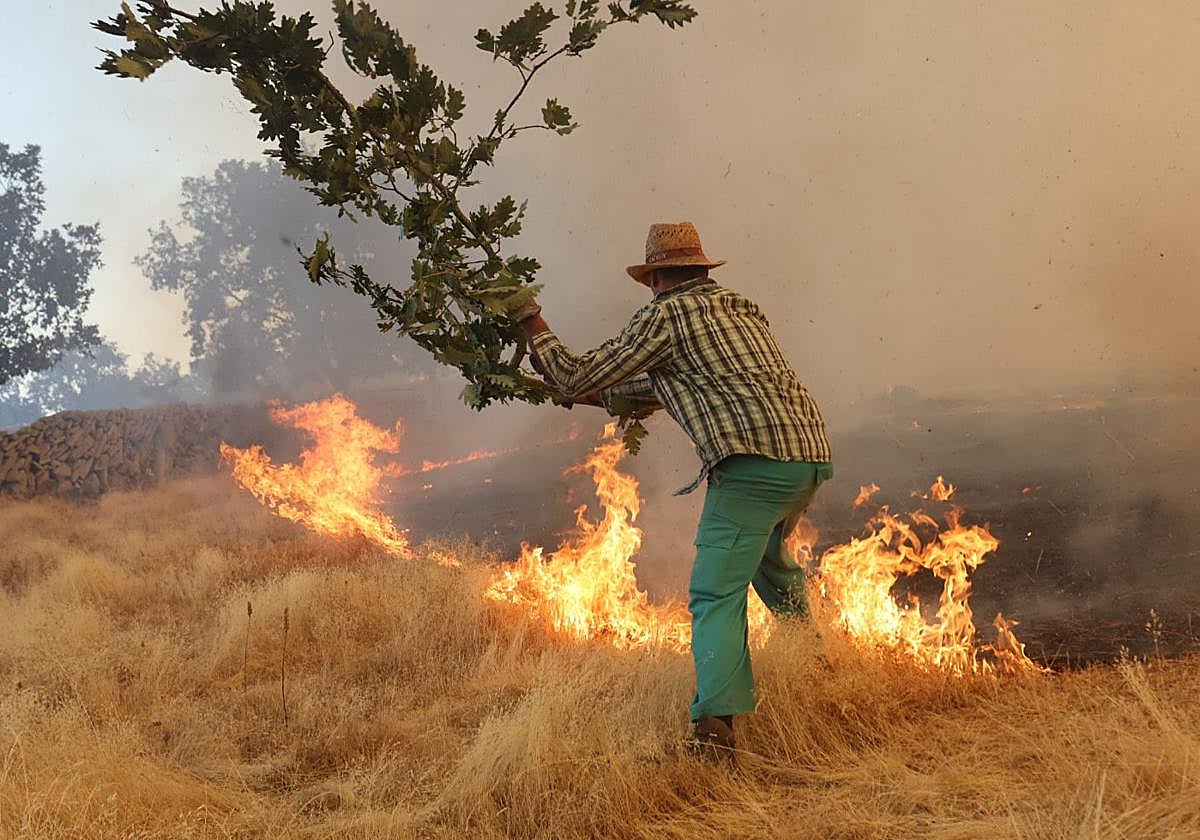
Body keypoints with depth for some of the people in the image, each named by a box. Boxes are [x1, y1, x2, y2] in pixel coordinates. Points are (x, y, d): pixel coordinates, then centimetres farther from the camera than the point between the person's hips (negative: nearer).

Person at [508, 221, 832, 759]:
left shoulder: (667, 313, 3)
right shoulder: (742, 310, 27)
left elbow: (578, 378, 6)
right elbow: (666, 384, 38)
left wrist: (531, 322, 19)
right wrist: (607, 396, 44)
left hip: (755, 460, -8)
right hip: (811, 452, 8)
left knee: (716, 593, -11)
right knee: (768, 555, 35)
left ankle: (714, 726, -25)